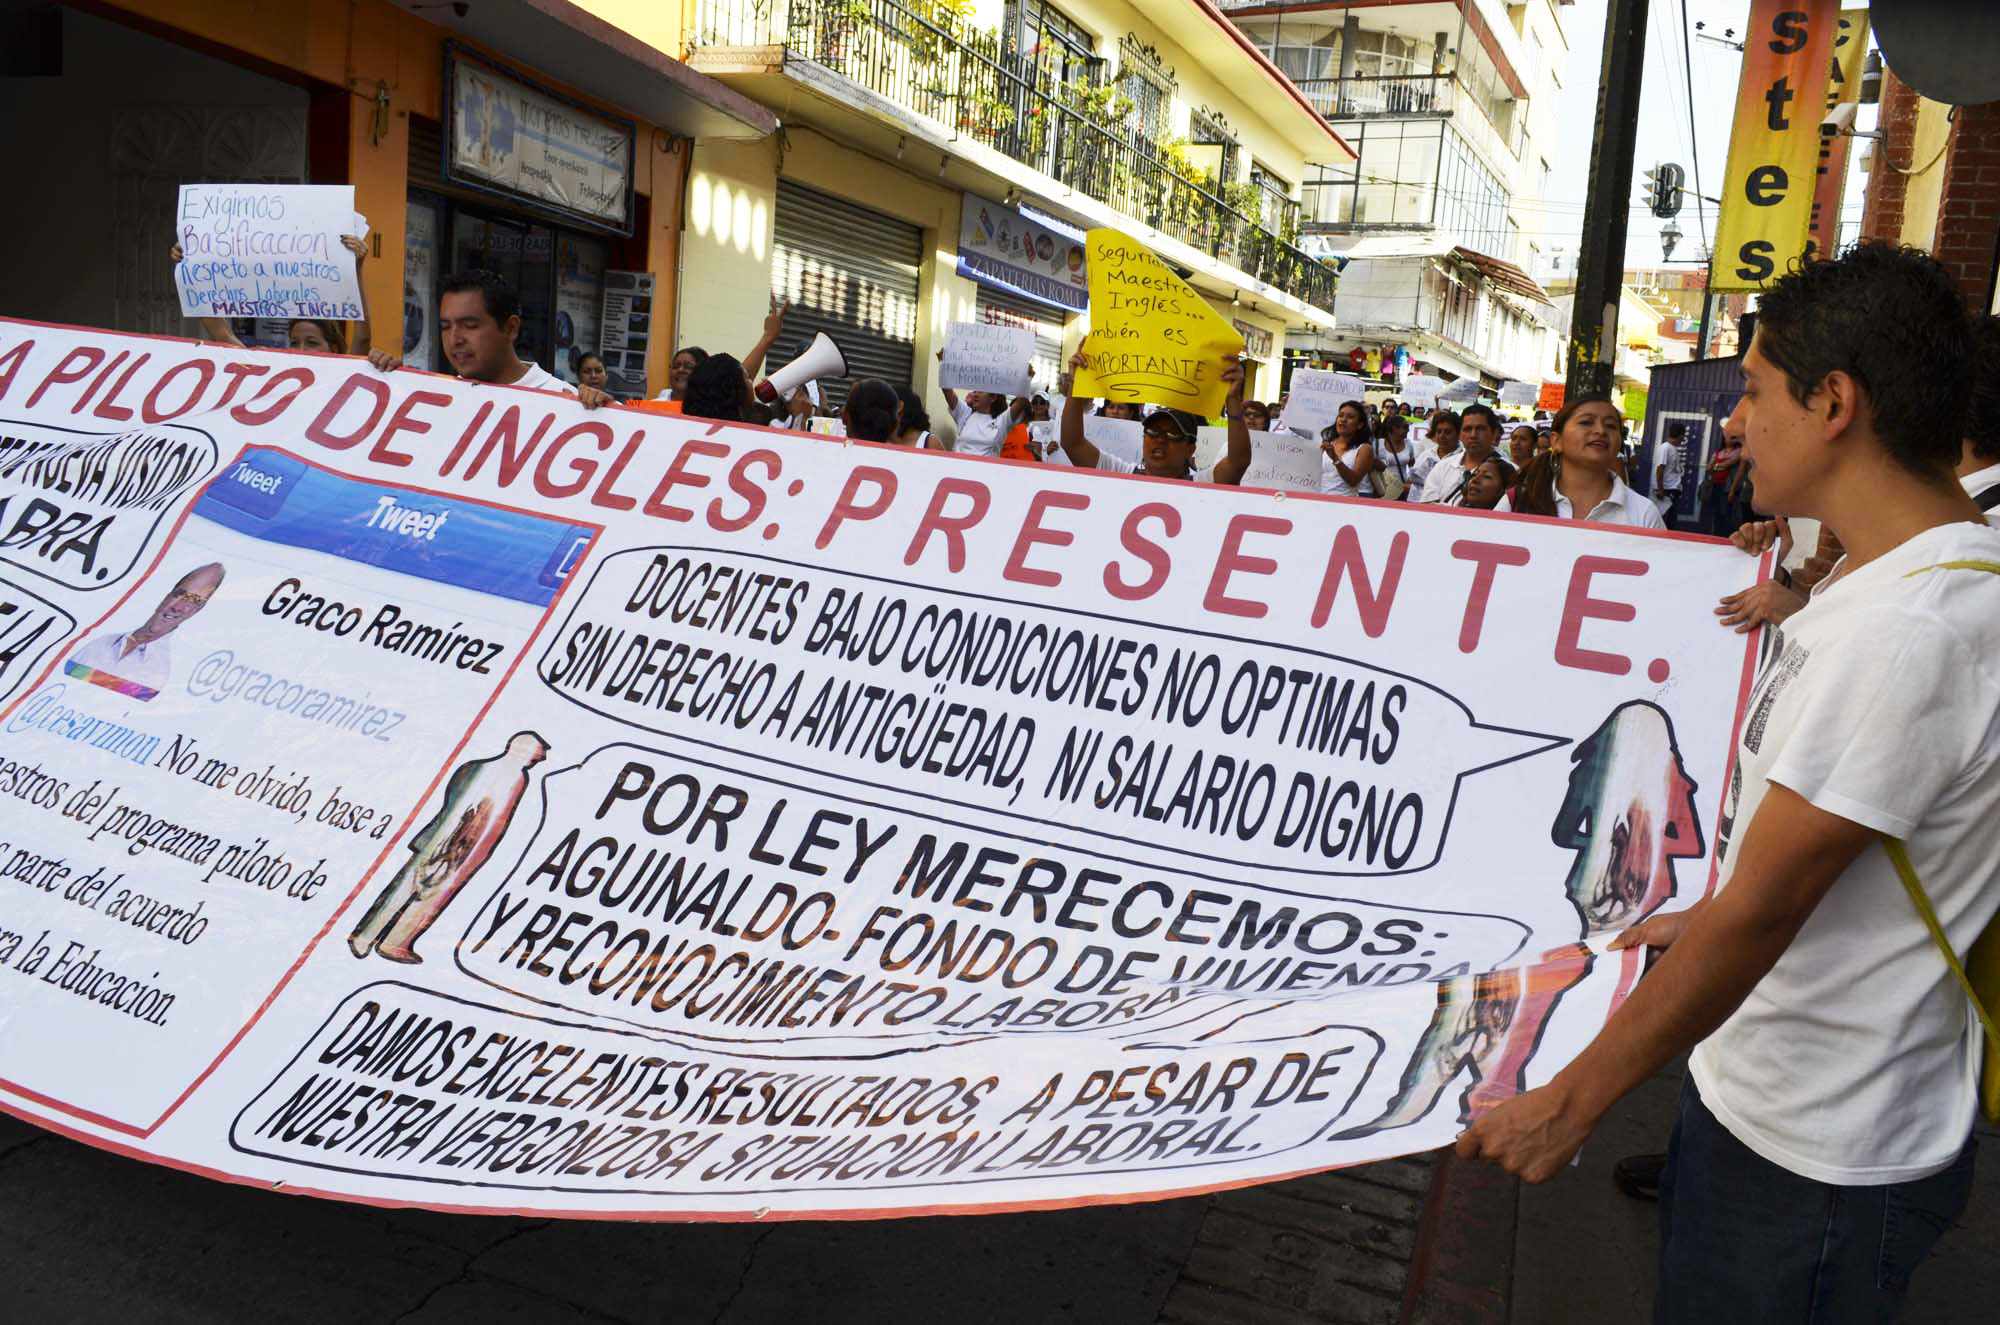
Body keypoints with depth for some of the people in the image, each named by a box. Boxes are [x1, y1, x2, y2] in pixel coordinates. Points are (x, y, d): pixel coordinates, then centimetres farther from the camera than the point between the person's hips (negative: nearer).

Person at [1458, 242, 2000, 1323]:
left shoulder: (1907, 633, -28)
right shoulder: (1907, 577, 4)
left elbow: (1764, 907, -26)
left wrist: (1570, 1101, -19)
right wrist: (1707, 922, 20)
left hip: (1816, 1154, -9)